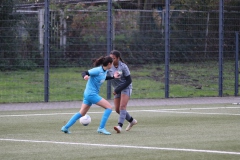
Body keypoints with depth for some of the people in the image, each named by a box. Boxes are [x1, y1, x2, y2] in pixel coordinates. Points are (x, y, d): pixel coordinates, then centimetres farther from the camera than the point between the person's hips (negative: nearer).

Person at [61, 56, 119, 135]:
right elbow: (84, 73, -21)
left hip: (88, 94, 10)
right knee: (109, 107, -11)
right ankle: (101, 128, -10)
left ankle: (66, 127, 16)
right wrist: (85, 76, -43)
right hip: (91, 94, -10)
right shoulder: (98, 70, -19)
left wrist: (113, 77, 24)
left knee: (81, 113, 14)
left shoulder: (105, 71, 8)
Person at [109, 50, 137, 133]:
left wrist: (118, 90, -18)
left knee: (122, 106, -21)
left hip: (126, 88, -6)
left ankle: (120, 126, -32)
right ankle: (132, 121, 27)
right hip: (117, 89, 6)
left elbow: (129, 81, -15)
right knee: (117, 109, 6)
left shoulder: (123, 67, -17)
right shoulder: (110, 66, -5)